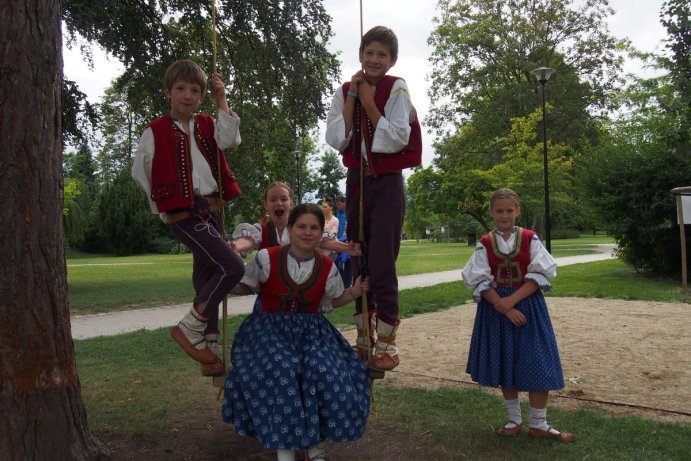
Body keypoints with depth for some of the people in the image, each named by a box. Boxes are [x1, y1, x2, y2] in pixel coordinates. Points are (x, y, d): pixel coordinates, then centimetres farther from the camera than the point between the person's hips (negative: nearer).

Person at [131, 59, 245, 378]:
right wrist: (164, 201, 6)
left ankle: (209, 352, 22)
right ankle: (189, 328, -3)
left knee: (207, 276, 11)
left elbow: (230, 139, -8)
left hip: (211, 210, 7)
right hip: (184, 215, -7)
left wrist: (222, 100, -6)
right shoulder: (155, 131, -3)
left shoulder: (206, 125, 12)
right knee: (232, 267, -19)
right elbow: (140, 172, 3)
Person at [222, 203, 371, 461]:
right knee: (280, 373, -30)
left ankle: (315, 439, 1)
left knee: (326, 371, -24)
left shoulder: (327, 268, 0)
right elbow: (243, 289, 6)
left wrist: (355, 291, -1)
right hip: (269, 328, -2)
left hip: (311, 330, 2)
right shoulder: (266, 258, -8)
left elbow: (334, 300, 16)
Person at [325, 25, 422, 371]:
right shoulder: (344, 92, 7)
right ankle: (363, 339, 19)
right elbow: (335, 139, -5)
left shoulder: (396, 89, -3)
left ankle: (387, 344, 3)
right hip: (356, 182, 4)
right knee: (358, 263, 8)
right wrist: (352, 98, -8)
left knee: (382, 266, -8)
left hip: (387, 184, -4)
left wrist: (370, 102, -11)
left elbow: (398, 139, -14)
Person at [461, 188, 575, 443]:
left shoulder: (530, 239, -2)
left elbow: (540, 276, -9)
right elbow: (481, 282, -6)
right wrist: (504, 307, -17)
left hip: (528, 305, -1)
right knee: (504, 364, 9)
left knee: (537, 365, 0)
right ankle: (514, 420, 26)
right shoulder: (485, 245, -1)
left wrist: (512, 300, -18)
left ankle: (538, 424, 16)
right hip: (496, 307, 1)